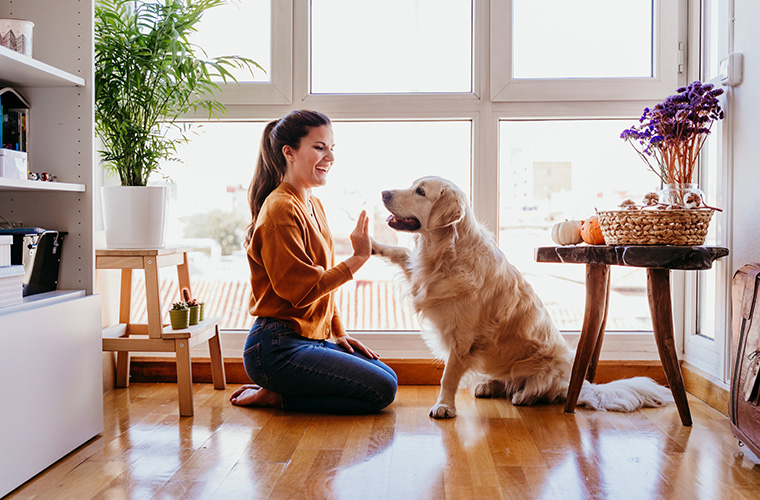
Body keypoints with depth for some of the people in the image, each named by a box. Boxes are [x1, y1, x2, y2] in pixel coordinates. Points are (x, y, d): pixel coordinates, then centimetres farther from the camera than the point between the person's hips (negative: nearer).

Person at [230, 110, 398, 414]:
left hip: (311, 340, 10)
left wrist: (338, 333, 13)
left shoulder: (313, 206, 14)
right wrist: (358, 258, -17)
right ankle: (276, 396, -2)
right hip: (277, 348, -10)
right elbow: (302, 290, -20)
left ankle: (278, 392, 10)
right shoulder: (281, 209, -16)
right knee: (381, 391, -12)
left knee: (388, 377, 11)